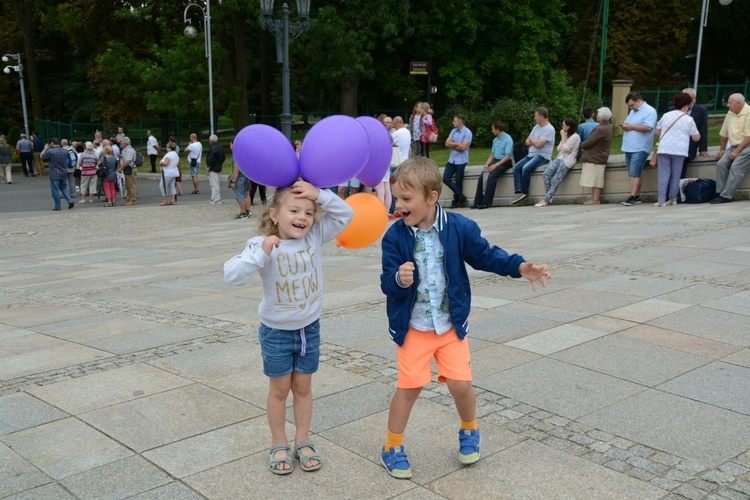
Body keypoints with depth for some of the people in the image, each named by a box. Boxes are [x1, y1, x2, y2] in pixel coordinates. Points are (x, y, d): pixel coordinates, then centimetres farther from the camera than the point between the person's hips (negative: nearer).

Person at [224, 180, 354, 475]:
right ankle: (279, 445, 30)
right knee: (279, 389, 13)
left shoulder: (315, 237, -10)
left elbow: (345, 214, -10)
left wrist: (320, 195, -23)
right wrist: (261, 253, -39)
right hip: (276, 331, -3)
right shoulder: (261, 245, -20)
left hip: (310, 329, 3)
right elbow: (232, 276, -29)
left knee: (303, 387, 17)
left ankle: (303, 442, 32)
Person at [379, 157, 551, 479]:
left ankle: (469, 432, 33)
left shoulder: (459, 228, -12)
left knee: (461, 384, 0)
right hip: (412, 327, -1)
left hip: (451, 324, 1)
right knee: (408, 387, 3)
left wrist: (520, 267, -11)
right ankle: (392, 448, 24)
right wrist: (398, 280, -37)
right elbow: (388, 285, -14)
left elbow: (485, 255, 1)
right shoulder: (395, 236, -13)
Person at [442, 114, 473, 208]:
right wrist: (457, 144, -9)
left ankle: (456, 201, 16)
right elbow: (447, 143, 4)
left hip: (461, 161, -7)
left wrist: (452, 145, -5)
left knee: (458, 183, 0)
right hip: (452, 160, 7)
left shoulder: (467, 132, -9)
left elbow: (463, 147, -17)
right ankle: (461, 197, 7)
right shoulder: (453, 131, 11)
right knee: (446, 179, -2)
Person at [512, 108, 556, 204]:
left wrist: (531, 139, 2)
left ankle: (524, 192, -16)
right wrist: (534, 142, -4)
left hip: (542, 156, -9)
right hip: (531, 154, 9)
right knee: (516, 168, -12)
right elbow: (527, 142, 18)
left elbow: (538, 144, -19)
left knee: (526, 168, -31)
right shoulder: (536, 127, 18)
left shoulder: (549, 129, -10)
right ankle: (520, 192, -22)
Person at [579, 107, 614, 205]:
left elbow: (589, 142, -22)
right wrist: (585, 145, 3)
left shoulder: (600, 129, -22)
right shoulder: (609, 127, 10)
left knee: (596, 180, -5)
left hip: (595, 158, -10)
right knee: (597, 180, 12)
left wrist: (582, 145, -2)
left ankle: (595, 199, -2)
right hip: (600, 157, 10)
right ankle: (595, 198, 16)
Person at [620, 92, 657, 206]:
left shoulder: (650, 111, -7)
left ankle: (633, 197, -12)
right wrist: (624, 127, 5)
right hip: (629, 148, 9)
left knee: (634, 173, -12)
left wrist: (631, 126, -14)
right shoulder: (633, 111, 21)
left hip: (640, 149, -8)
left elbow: (648, 127, -20)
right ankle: (637, 196, 14)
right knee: (632, 174, 8)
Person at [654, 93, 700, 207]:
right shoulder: (689, 119, 2)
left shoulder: (666, 116, 8)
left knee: (663, 174, 0)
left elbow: (657, 132, 17)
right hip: (679, 150, -1)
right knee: (675, 175, 9)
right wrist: (697, 133, 26)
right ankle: (672, 199, 15)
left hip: (664, 149, 1)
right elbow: (696, 138, 5)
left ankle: (661, 200, -6)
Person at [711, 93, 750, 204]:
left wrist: (737, 151, -18)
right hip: (734, 146, 7)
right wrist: (722, 149, 20)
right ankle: (719, 193, -11)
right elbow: (724, 133, 18)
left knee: (735, 167, -22)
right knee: (721, 163, -12)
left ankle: (726, 196, -23)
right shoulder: (730, 114, 10)